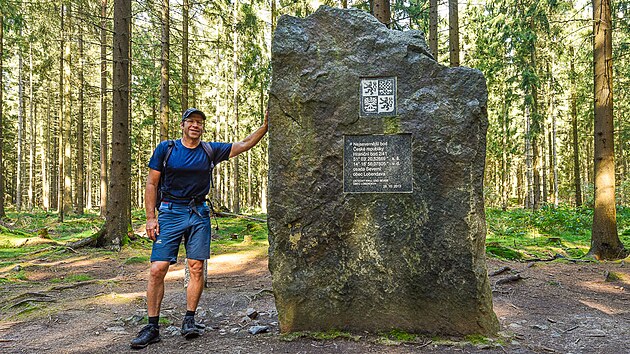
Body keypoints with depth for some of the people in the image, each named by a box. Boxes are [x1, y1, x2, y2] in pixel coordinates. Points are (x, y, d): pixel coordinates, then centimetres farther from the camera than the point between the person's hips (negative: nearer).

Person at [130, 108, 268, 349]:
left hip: (199, 214, 2)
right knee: (157, 270, -6)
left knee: (197, 268, 0)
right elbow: (151, 184, 3)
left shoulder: (210, 150, 6)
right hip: (170, 213, -2)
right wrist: (150, 218, -4)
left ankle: (189, 320, 15)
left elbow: (244, 145, 5)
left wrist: (265, 126, -5)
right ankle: (152, 327, 6)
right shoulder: (165, 148, 1)